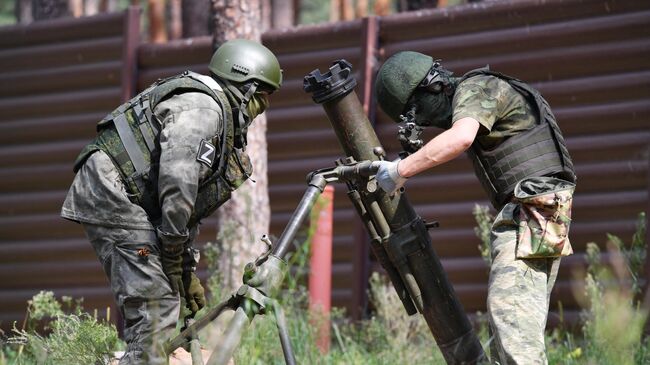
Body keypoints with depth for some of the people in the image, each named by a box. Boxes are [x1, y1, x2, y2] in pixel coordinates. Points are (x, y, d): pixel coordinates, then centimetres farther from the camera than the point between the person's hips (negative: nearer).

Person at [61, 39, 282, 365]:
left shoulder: (223, 119, 22)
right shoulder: (203, 107, -11)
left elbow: (190, 204, 25)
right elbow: (176, 181, -22)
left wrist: (187, 270, 20)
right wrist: (174, 252, -17)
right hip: (113, 192, -11)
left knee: (162, 301, 10)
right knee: (155, 302, -15)